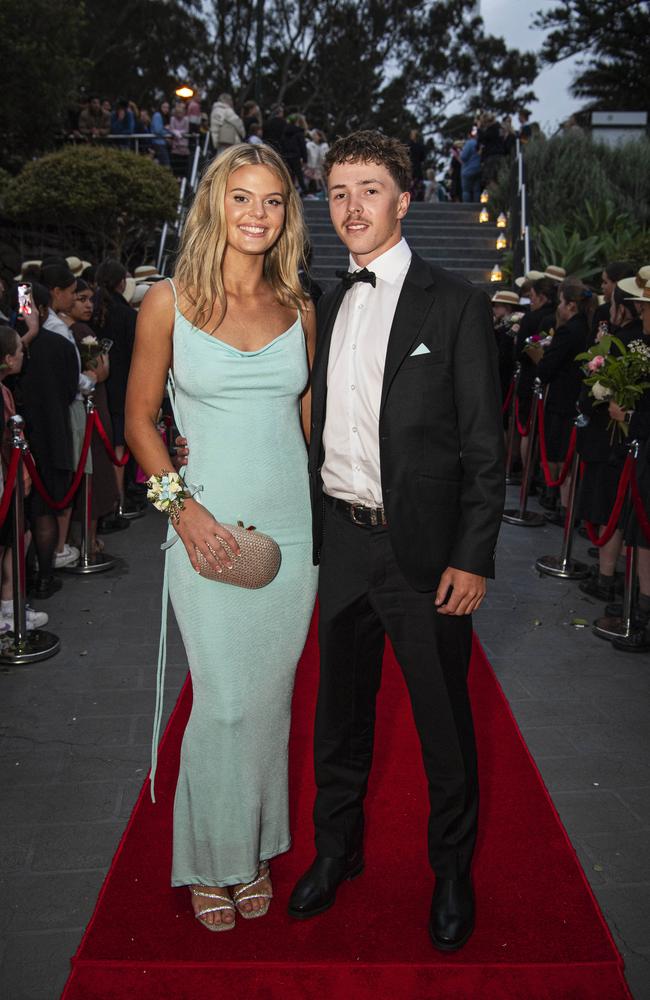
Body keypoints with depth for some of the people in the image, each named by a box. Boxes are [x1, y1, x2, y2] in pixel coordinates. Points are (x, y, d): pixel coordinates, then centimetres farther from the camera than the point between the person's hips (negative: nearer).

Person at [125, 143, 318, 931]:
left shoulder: (298, 307, 6)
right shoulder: (169, 302, -3)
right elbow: (139, 420, 0)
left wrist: (323, 504, 2)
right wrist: (182, 507, -12)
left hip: (292, 526, 3)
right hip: (209, 528, -3)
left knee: (270, 697, 12)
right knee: (225, 702, 0)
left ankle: (256, 850, 33)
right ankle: (214, 860, 26)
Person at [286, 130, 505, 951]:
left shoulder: (454, 304, -5)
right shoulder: (327, 307, 10)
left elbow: (484, 444, -8)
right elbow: (320, 429, 11)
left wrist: (473, 559, -13)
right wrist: (313, 536, 7)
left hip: (425, 547, -4)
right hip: (342, 540, 5)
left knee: (444, 718, 10)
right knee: (340, 708, 18)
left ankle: (452, 868, 34)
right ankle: (338, 848, 40)